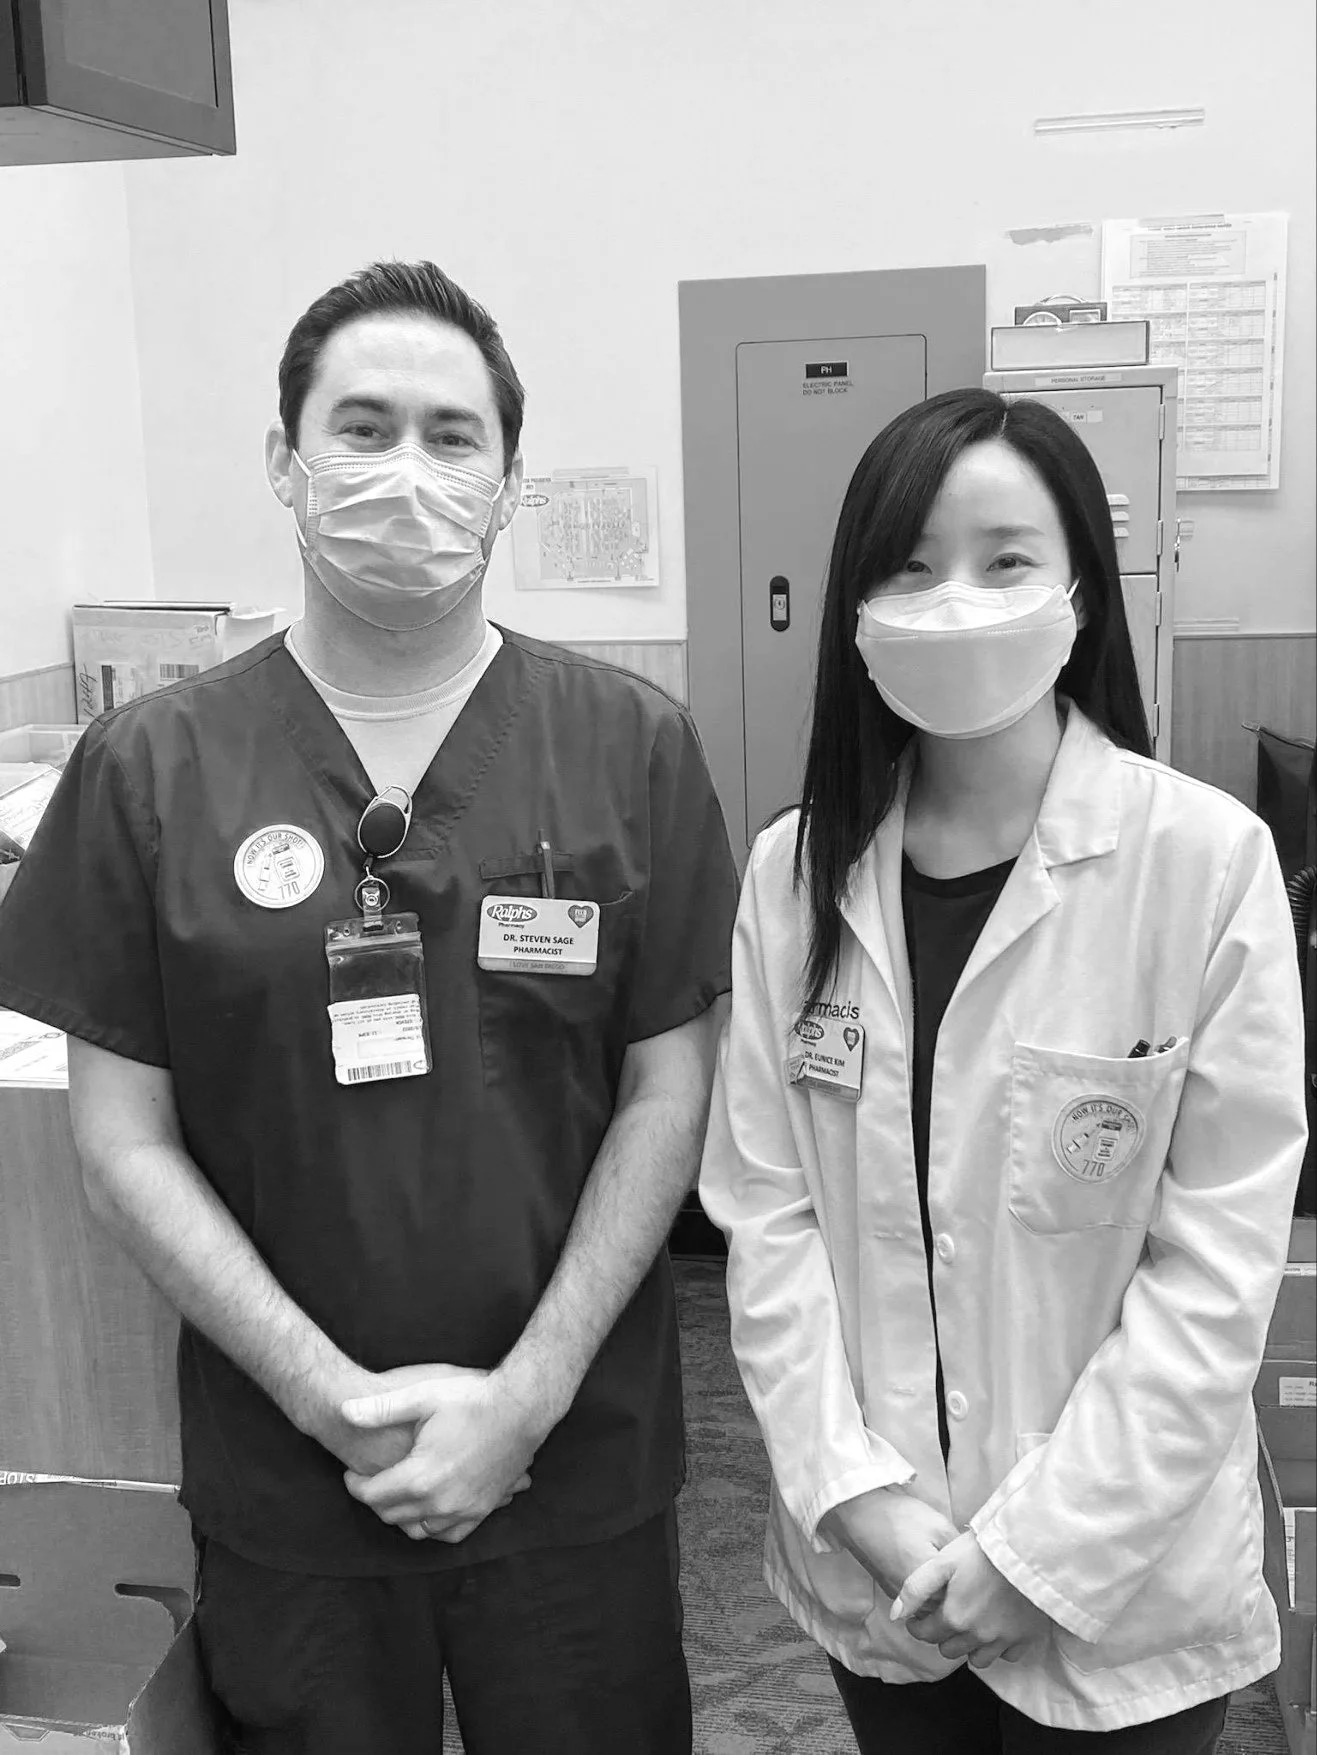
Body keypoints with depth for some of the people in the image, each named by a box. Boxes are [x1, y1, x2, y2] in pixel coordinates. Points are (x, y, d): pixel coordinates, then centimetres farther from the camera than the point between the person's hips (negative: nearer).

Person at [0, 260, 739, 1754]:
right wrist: (336, 1398, -12)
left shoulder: (629, 747, -5)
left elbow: (666, 1095, -3)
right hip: (282, 1478, 0)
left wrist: (528, 1392, -11)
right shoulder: (150, 770, -6)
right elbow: (125, 1139, -4)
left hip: (579, 1461, 0)